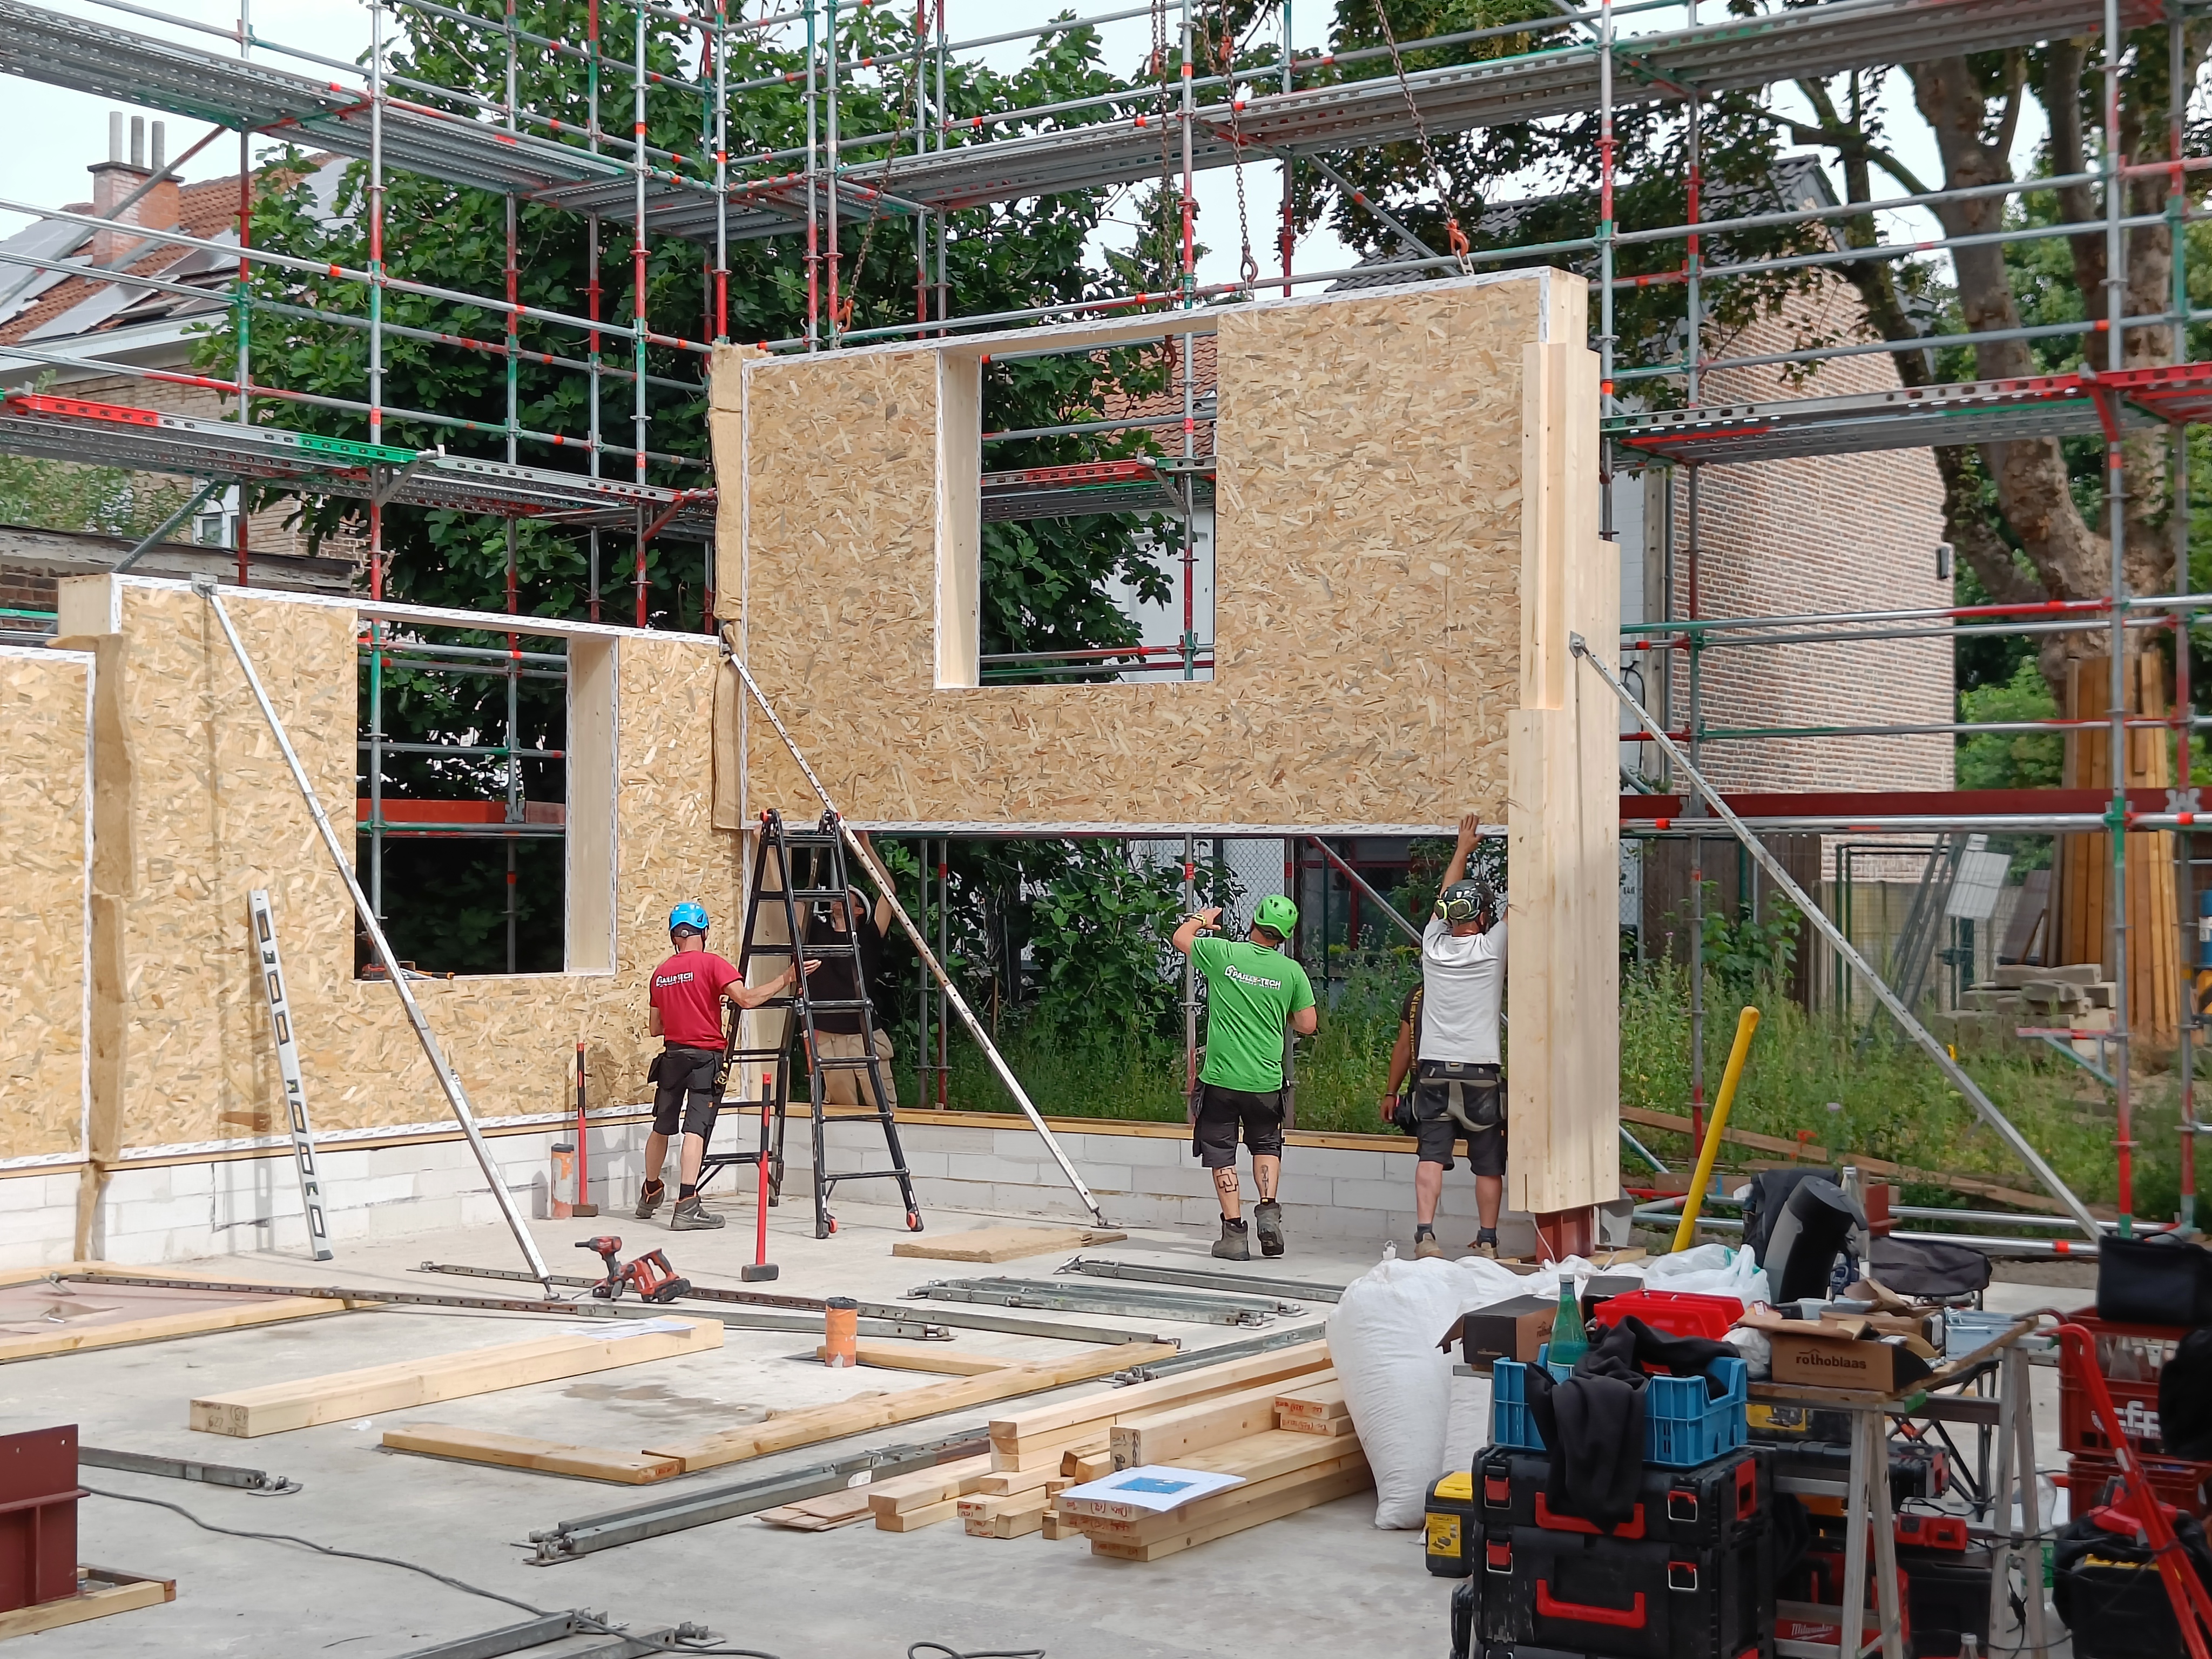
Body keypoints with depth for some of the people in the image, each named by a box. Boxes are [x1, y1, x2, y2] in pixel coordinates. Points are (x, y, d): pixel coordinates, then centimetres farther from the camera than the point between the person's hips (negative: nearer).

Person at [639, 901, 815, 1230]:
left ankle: (650, 1195, 34)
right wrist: (787, 978, -12)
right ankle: (686, 1208, -20)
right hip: (704, 1057, -6)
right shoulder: (711, 963, -7)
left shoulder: (660, 973, 12)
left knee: (662, 1127, 19)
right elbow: (747, 999, -18)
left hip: (671, 1055, 6)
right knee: (696, 1128, -12)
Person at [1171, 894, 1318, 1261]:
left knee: (1221, 1152, 7)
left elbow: (1181, 937, 11)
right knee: (1266, 1144, 23)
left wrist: (1202, 918, 32)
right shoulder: (1292, 971, -4)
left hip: (1221, 1079, -2)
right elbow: (1308, 1025, 1)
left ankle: (1234, 1232, 4)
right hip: (1266, 1081, 2)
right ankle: (1268, 1208, 5)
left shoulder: (1223, 953, -7)